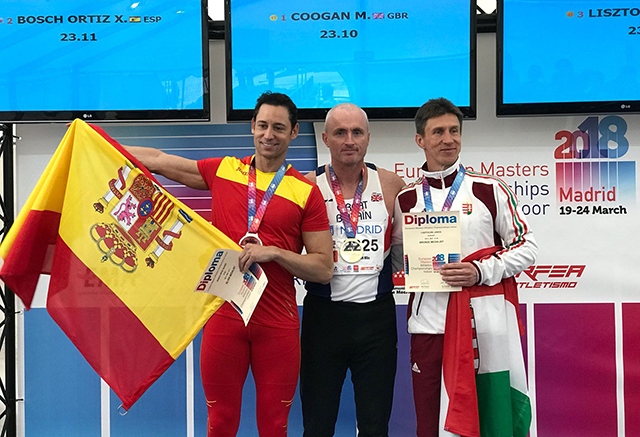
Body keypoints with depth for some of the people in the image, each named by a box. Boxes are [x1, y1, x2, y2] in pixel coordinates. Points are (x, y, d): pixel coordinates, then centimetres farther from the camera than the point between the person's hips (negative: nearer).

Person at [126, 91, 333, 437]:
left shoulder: (307, 192, -1)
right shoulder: (222, 171, 6)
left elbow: (323, 269, -1)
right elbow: (158, 161, 14)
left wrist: (273, 252, -14)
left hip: (278, 324, -1)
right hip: (223, 316, 1)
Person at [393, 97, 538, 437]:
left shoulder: (490, 190, 0)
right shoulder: (406, 199, 8)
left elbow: (526, 247, 1)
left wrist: (480, 271, -13)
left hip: (482, 323, -2)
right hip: (428, 325, 2)